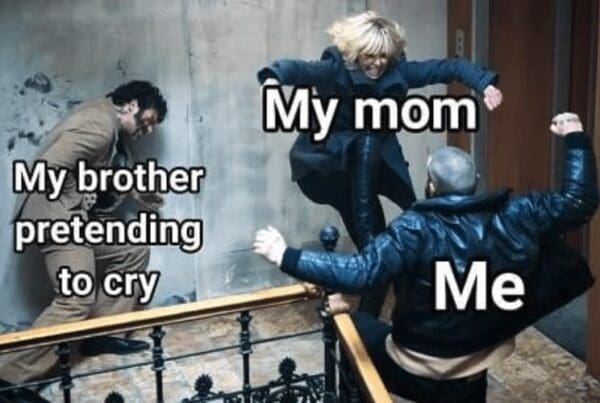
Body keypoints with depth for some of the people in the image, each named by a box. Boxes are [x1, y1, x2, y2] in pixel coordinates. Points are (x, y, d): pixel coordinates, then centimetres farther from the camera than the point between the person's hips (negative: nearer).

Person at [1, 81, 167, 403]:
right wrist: (73, 206, -14)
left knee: (133, 251, 15)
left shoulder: (104, 117, 16)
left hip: (74, 213, 11)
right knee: (77, 301, -17)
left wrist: (134, 191, 24)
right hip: (54, 213, -11)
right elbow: (50, 167, -27)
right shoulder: (100, 124, -17)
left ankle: (100, 334, 19)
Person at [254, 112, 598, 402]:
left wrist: (285, 257, -33)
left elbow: (360, 273, -35)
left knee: (356, 325, 21)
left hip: (418, 368, -5)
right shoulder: (514, 217, -13)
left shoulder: (415, 229, -26)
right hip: (473, 371, 5)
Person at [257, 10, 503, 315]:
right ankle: (369, 240, -35)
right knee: (366, 143, -37)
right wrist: (273, 77, -60)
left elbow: (448, 67, -6)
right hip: (331, 164, -4)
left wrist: (484, 83, -23)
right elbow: (298, 69, -37)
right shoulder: (335, 70, -19)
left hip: (375, 165, 4)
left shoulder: (397, 71, -7)